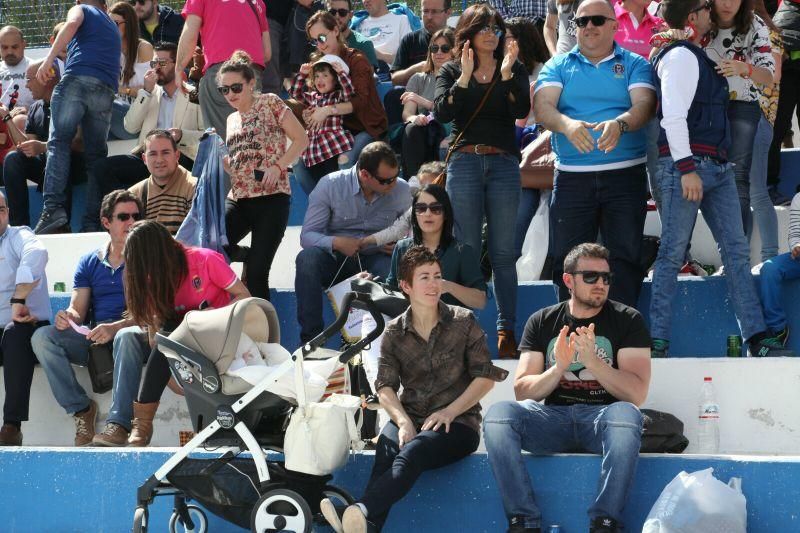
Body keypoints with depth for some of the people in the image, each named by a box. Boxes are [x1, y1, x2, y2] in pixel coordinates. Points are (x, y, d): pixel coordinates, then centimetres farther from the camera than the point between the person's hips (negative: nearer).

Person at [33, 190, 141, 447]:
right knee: (42, 336, -19)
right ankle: (81, 409, -19)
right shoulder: (89, 263, 17)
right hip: (93, 340, 5)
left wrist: (115, 327, -26)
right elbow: (78, 310, 10)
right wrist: (69, 317, -17)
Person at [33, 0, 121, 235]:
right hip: (107, 90, 4)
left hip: (77, 78, -4)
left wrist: (49, 59, -10)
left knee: (59, 142, -6)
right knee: (96, 153, 5)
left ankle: (53, 207, -24)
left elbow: (72, 24, -4)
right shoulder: (113, 28, 36)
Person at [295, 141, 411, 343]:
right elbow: (307, 235, -10)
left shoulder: (401, 190, -1)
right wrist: (335, 242, -30)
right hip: (335, 259, 0)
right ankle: (310, 338, -26)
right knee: (307, 258, -33)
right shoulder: (330, 185, -8)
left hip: (375, 259, 0)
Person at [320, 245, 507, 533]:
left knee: (413, 450, -36)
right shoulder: (394, 333, 11)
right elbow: (385, 385, 3)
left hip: (458, 423, -3)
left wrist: (450, 412, -11)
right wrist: (402, 420, -17)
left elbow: (485, 377, 2)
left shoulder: (464, 322, 5)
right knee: (387, 445, -34)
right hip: (411, 419, 3)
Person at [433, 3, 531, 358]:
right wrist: (465, 77, -15)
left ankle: (507, 330, 3)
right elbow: (442, 113, -6)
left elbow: (522, 110, -4)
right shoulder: (451, 71, 10)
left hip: (504, 163, 1)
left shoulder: (514, 69, 12)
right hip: (464, 162, -1)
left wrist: (506, 73, -15)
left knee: (503, 252, 0)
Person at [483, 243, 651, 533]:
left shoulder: (627, 320, 6)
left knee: (626, 414, -38)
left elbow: (636, 394, -4)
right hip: (553, 417, 2)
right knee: (498, 414, -27)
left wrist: (592, 361, -16)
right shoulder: (542, 322, 13)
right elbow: (522, 391, 5)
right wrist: (559, 368, -12)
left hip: (602, 417, -2)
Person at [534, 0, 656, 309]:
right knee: (567, 257, 0)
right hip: (572, 176, 1)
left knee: (625, 257, -2)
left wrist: (620, 124, -31)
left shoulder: (634, 65, 8)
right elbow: (543, 107, -5)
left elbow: (645, 105, -8)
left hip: (625, 175, -1)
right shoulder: (558, 66, 11)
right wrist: (567, 124, -28)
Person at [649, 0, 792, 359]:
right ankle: (657, 342, -5)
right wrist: (686, 168, -22)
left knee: (736, 250, 4)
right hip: (687, 165, -10)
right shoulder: (680, 56, -8)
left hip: (716, 167, 10)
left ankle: (756, 337, 2)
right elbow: (673, 116, -17)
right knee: (672, 253, -7)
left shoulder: (697, 56, 21)